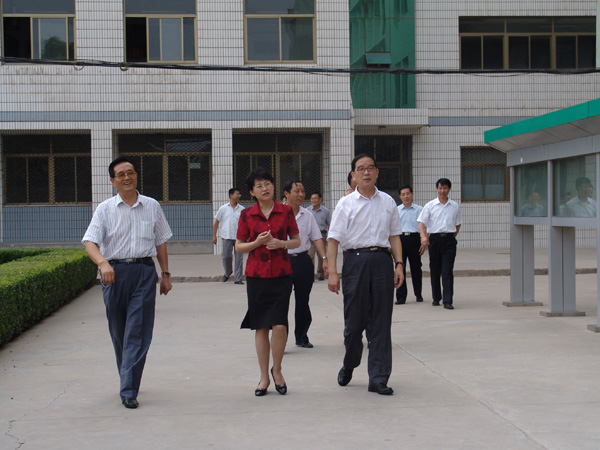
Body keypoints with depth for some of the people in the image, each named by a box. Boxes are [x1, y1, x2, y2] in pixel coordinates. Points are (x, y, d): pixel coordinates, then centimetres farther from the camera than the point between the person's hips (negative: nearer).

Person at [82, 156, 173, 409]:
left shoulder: (152, 206, 9)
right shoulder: (105, 209, 3)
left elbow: (160, 242, 16)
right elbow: (90, 242, -9)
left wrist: (165, 274, 12)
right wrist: (103, 263, -28)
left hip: (144, 271, 0)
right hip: (114, 272, 0)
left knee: (138, 332, -7)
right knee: (118, 332, 9)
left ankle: (128, 390, -7)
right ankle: (128, 380, 27)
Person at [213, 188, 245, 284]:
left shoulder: (242, 209, 7)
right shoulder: (223, 209, 5)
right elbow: (216, 222, 8)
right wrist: (214, 236, 4)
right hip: (227, 237, -1)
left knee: (239, 258, -2)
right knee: (226, 257, 2)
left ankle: (238, 279, 3)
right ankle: (227, 273, 29)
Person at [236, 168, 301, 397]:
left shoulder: (286, 211, 2)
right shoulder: (246, 215, 2)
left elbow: (297, 241, 9)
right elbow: (238, 247, 6)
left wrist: (282, 244, -11)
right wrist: (257, 243, -11)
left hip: (281, 275, -1)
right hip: (256, 275, 1)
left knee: (279, 325, -10)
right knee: (261, 327, 4)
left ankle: (276, 370, 14)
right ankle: (264, 376, 16)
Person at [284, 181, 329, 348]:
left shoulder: (307, 215, 10)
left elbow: (316, 238, 12)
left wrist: (324, 258, 2)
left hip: (303, 261, 4)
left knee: (303, 301, 11)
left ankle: (302, 337, 24)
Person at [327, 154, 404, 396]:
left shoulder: (387, 202, 11)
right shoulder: (346, 204, 1)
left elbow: (394, 236, 15)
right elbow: (333, 239, -3)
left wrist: (399, 264, 3)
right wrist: (332, 272, -12)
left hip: (382, 260, 2)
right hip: (355, 260, -2)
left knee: (381, 322, 3)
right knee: (354, 320, 4)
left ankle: (378, 379, 9)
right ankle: (348, 366, 31)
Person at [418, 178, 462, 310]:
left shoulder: (454, 206, 8)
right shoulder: (430, 206, 3)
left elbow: (457, 224, 19)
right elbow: (421, 222, -3)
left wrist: (451, 237, 11)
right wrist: (423, 236, -20)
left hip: (449, 240, 0)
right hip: (434, 238, 0)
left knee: (447, 271, -7)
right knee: (434, 270, 8)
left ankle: (448, 301, -10)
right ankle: (436, 298, 22)